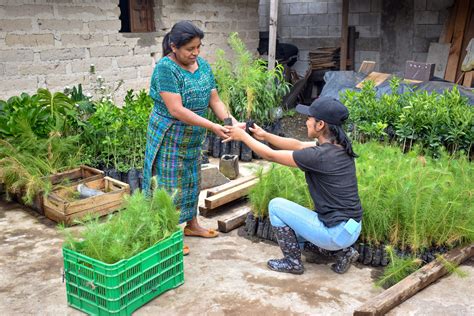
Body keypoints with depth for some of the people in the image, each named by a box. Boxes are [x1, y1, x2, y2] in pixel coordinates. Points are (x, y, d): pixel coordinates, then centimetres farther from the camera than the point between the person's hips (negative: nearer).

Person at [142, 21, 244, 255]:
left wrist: (232, 122, -16)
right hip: (170, 137, -7)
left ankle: (192, 224, 35)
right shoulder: (166, 68, -22)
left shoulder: (203, 65, 0)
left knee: (191, 180, 18)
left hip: (193, 137, 7)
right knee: (169, 184, 2)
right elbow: (176, 110, -28)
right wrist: (212, 127, -30)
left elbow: (214, 100, 1)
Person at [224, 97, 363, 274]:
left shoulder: (320, 155, -23)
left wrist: (243, 136, 0)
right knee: (292, 233, 26)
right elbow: (297, 145, 13)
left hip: (338, 232, -9)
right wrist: (265, 136, 12)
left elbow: (271, 155, -13)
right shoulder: (339, 147, 1)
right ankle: (342, 251, 17)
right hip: (351, 228, 9)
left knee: (276, 205, 1)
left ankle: (293, 262, 11)